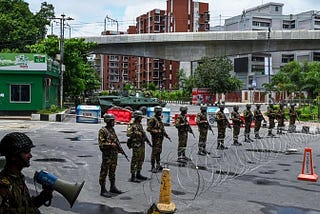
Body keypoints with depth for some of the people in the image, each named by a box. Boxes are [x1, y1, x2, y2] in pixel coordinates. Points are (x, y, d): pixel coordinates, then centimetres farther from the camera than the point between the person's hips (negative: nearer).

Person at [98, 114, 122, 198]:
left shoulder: (112, 129, 12)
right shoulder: (102, 130, -12)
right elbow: (101, 144, -16)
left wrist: (119, 147, 7)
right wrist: (111, 145, -22)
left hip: (114, 154, 8)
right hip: (107, 155, -8)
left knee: (112, 172, 18)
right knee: (104, 172, -1)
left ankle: (113, 187, 29)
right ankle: (103, 190, 5)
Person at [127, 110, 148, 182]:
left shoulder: (139, 124, 15)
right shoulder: (132, 124, -12)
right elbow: (128, 134, -23)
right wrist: (136, 133, -27)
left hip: (142, 144, 9)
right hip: (136, 144, -9)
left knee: (141, 160, 15)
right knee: (134, 160, -5)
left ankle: (138, 174, 27)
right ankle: (133, 177, -1)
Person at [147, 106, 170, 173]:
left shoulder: (159, 119, 15)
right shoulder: (153, 119, -13)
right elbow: (148, 129, -18)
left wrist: (166, 135, 17)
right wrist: (156, 131, -23)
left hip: (160, 137, 9)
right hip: (155, 138, -9)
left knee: (159, 151, 15)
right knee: (154, 152, -6)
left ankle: (158, 165, 25)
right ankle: (153, 167, 0)